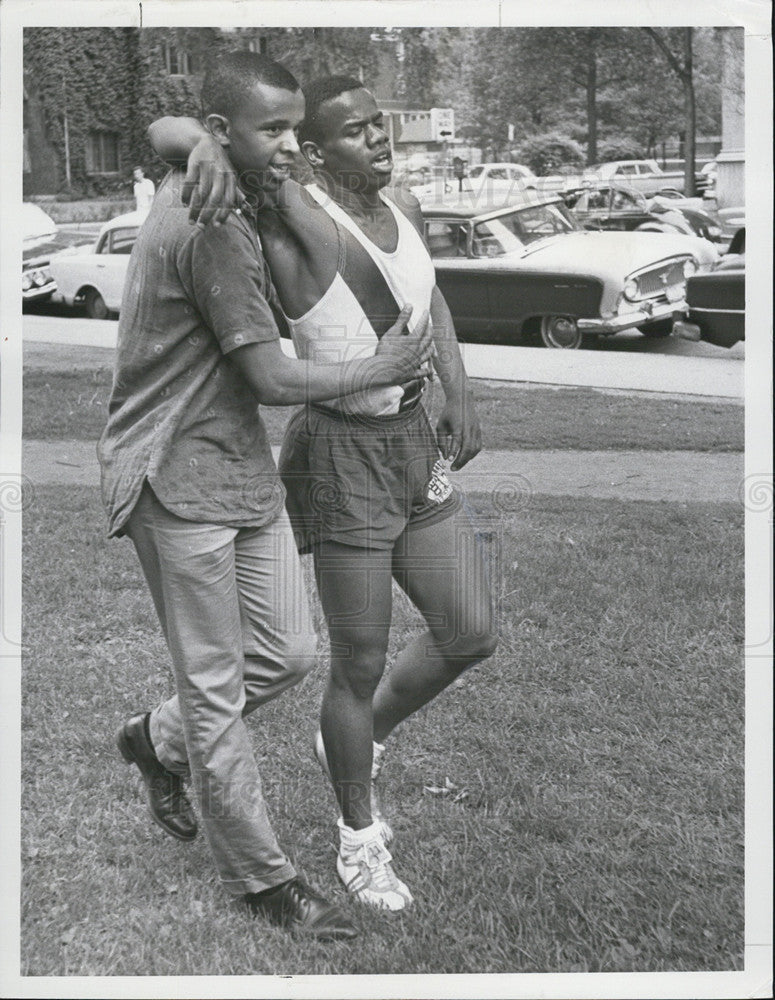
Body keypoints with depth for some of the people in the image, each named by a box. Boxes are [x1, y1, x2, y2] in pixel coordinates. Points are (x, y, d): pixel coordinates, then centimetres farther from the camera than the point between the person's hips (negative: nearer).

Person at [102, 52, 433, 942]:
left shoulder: (189, 190, 7)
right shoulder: (213, 232, -22)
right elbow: (275, 381, -21)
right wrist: (385, 367, -7)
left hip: (240, 466, 10)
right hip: (180, 481, -9)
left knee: (288, 652, 12)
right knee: (216, 692, 4)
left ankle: (157, 740, 36)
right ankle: (260, 877, 18)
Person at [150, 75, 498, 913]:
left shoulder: (401, 209, 6)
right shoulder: (295, 217, -16)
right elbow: (162, 129, -18)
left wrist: (459, 396, 14)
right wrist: (205, 146, -41)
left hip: (414, 442, 8)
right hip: (343, 454, -7)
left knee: (471, 636, 11)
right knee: (361, 666, 5)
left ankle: (360, 740, 38)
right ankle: (360, 837, 28)